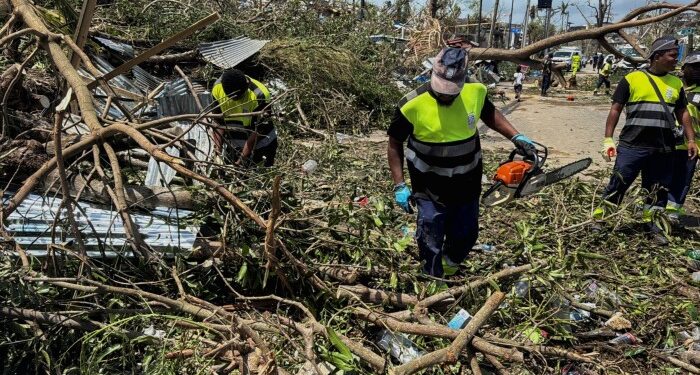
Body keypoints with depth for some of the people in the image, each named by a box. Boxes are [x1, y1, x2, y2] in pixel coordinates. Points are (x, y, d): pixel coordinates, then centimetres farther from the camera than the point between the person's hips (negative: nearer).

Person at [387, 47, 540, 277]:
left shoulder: (475, 92, -12)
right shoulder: (413, 105, -23)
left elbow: (489, 114, 12)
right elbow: (395, 144, -9)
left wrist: (516, 137, 1)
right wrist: (399, 186, -13)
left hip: (467, 183, 4)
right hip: (430, 187, -4)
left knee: (465, 235, 20)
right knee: (431, 242, 2)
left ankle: (449, 272, 51)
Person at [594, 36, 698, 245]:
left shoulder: (676, 84, 12)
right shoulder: (632, 79, -2)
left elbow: (683, 113, 18)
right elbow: (615, 110, -1)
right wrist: (608, 139, -5)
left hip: (663, 149, 5)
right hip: (632, 146, -4)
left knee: (659, 190, 11)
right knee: (617, 185, -3)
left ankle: (650, 226, 24)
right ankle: (598, 220, 7)